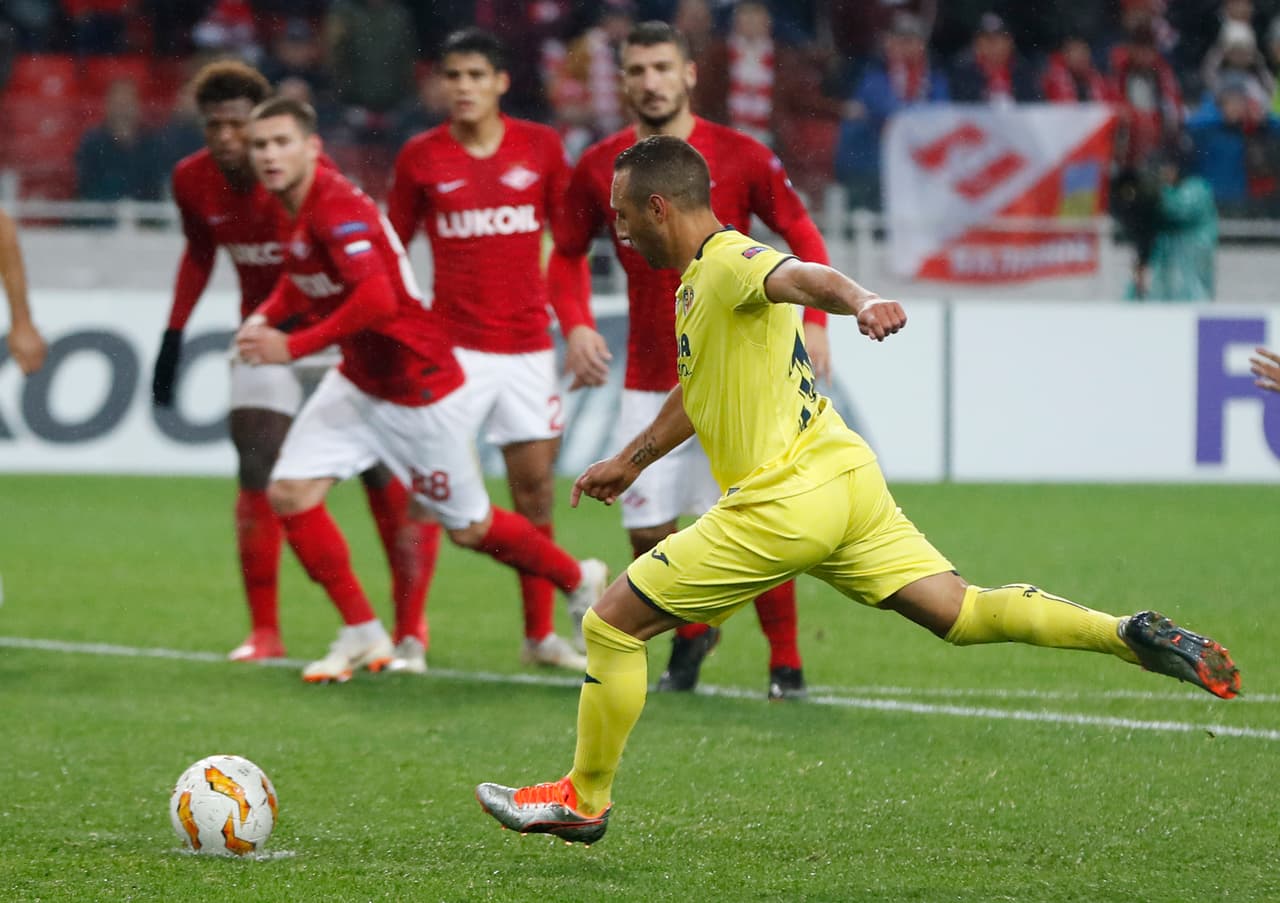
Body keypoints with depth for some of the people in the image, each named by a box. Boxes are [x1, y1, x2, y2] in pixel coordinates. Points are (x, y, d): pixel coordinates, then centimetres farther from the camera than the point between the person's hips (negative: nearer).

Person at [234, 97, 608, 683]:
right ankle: (362, 635, 6)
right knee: (289, 492, -6)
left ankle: (580, 581, 33)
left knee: (469, 529, 6)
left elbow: (377, 300, -39)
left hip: (419, 390, -8)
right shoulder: (298, 203, 1)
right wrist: (267, 315, -1)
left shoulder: (338, 208, -27)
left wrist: (292, 347, -35)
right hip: (356, 383, 8)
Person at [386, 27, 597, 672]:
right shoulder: (421, 157, -1)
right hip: (452, 345, -2)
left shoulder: (540, 147, 3)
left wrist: (576, 323, 1)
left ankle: (539, 635, 15)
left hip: (527, 345, 2)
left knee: (536, 484, 5)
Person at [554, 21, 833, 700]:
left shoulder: (740, 157, -5)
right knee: (646, 529, 2)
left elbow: (803, 237, 1)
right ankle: (690, 634, 28)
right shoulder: (600, 168, 2)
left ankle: (786, 663, 5)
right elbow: (567, 253, 15)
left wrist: (813, 321, -11)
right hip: (650, 381, 3)